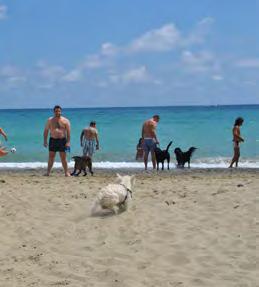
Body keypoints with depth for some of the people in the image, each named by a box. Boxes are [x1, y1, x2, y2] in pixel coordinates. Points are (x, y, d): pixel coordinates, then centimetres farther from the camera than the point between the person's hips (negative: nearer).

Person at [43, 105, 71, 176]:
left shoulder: (65, 121, 2)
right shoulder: (50, 120, 5)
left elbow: (68, 132, -1)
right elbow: (46, 131, 7)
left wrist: (68, 142, -10)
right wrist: (45, 141, 0)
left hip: (62, 140, -1)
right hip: (53, 140, 1)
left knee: (63, 158, 0)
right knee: (51, 157, 2)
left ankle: (66, 172, 6)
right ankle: (48, 172, 8)